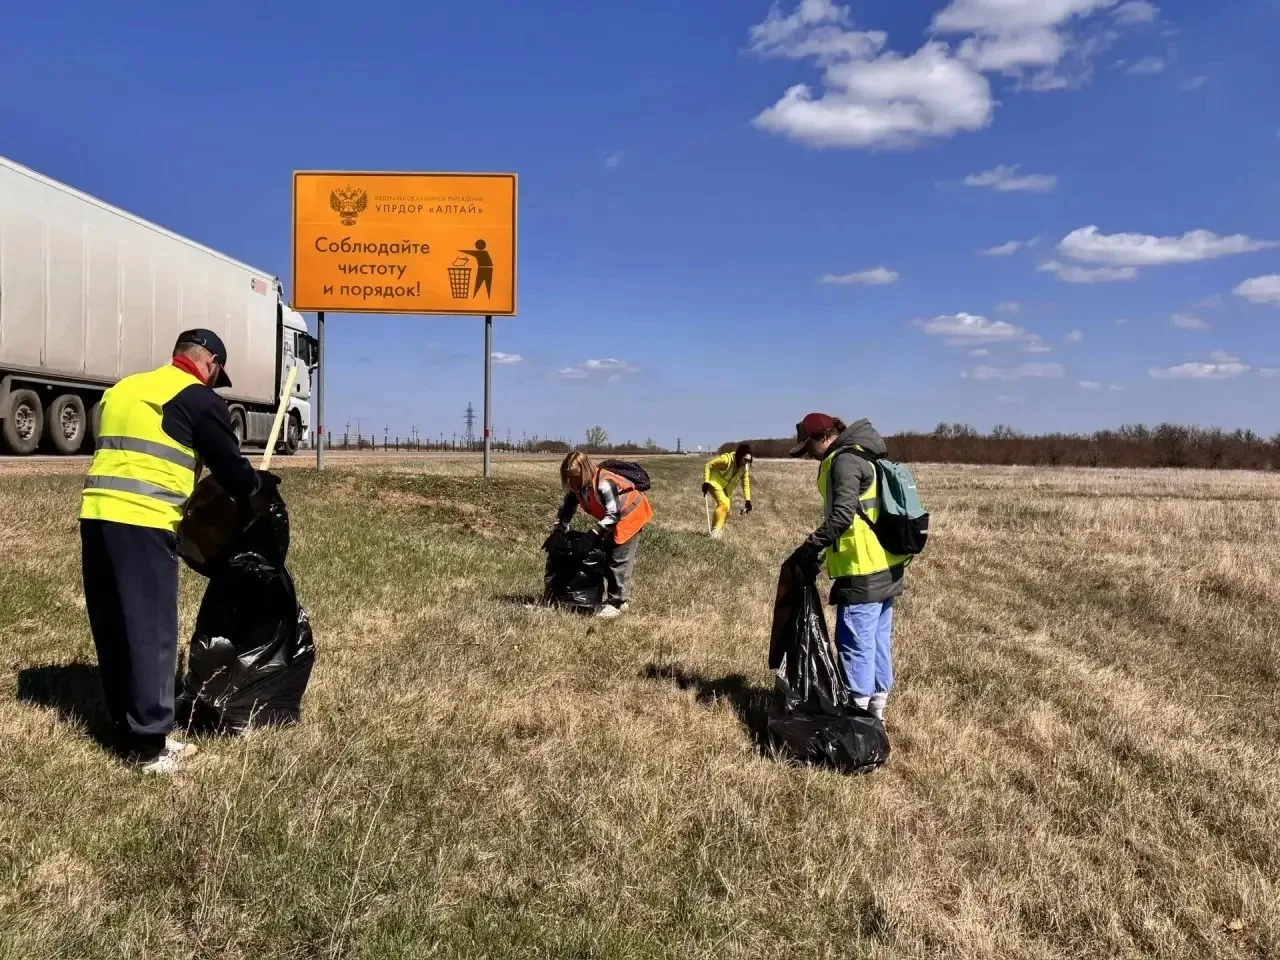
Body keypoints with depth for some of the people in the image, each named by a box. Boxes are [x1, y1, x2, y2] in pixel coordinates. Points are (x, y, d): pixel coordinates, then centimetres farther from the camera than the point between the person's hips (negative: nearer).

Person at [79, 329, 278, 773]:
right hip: (143, 523, -7)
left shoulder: (123, 388, 22)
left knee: (113, 629, 13)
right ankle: (149, 744, 4)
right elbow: (229, 468, 2)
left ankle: (128, 730, 22)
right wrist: (261, 483, 23)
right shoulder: (200, 399, -1)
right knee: (152, 632, -1)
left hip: (96, 515, 8)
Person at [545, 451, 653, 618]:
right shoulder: (577, 486, -10)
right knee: (607, 556, 12)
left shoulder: (604, 484, -36)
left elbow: (613, 514, -34)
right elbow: (567, 509, 1)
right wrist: (556, 533, -8)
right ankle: (621, 596, 22)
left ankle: (618, 603, -8)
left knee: (620, 559, -13)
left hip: (630, 515, -9)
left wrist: (593, 536, -36)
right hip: (614, 521, 9)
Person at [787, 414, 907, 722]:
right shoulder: (863, 456, 17)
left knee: (856, 644, -3)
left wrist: (810, 547, -25)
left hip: (863, 572, -10)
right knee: (879, 642, 15)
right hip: (884, 567, 10)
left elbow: (843, 514, -26)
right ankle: (876, 711, 24)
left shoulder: (844, 459, -14)